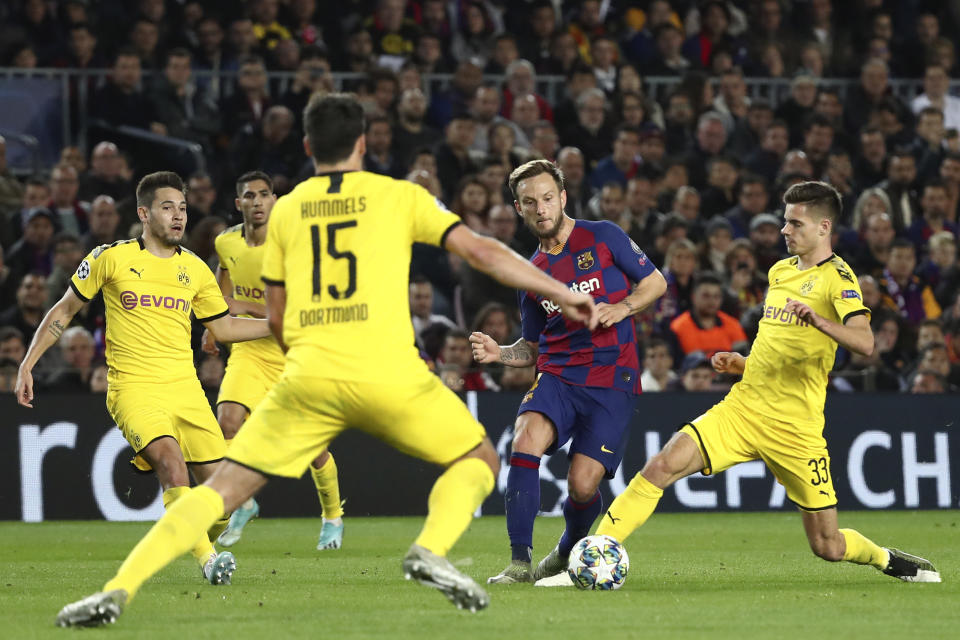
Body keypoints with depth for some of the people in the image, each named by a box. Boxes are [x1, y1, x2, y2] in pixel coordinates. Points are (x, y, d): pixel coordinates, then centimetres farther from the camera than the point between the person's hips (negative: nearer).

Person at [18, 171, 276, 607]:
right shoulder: (111, 258, 1)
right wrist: (27, 363, 5)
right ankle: (207, 559, -30)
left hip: (185, 386, 4)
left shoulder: (195, 269, 11)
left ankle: (199, 543, 24)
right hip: (133, 386, -4)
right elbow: (65, 310, 10)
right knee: (171, 463, -30)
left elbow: (223, 327, 23)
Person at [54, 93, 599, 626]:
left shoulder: (286, 209, 16)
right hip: (388, 372, -2)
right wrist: (564, 293, 14)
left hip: (308, 378, 2)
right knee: (479, 459, 18)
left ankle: (118, 591, -7)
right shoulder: (400, 196, 10)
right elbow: (482, 250, 6)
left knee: (223, 490, 7)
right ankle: (432, 550, -11)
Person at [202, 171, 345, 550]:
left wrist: (247, 308, -28)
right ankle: (243, 503, 3)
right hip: (248, 349, 3)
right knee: (227, 421, -19)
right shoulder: (226, 243, -3)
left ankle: (333, 517, 27)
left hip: (294, 351, -3)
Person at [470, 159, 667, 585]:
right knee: (527, 438, -28)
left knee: (583, 485, -12)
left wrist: (622, 308, -9)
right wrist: (500, 353, 0)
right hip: (556, 377, 3)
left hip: (612, 379, -3)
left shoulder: (603, 238, 2)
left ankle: (568, 552, 23)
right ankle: (519, 563, -26)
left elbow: (655, 282, 10)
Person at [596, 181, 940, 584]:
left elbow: (864, 343, -25)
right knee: (661, 467, -17)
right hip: (742, 410, 5)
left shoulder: (836, 277, -7)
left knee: (828, 547, 1)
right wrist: (742, 363, 14)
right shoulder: (780, 271, 15)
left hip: (795, 428, -5)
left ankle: (884, 558, 32)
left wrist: (816, 319, -40)